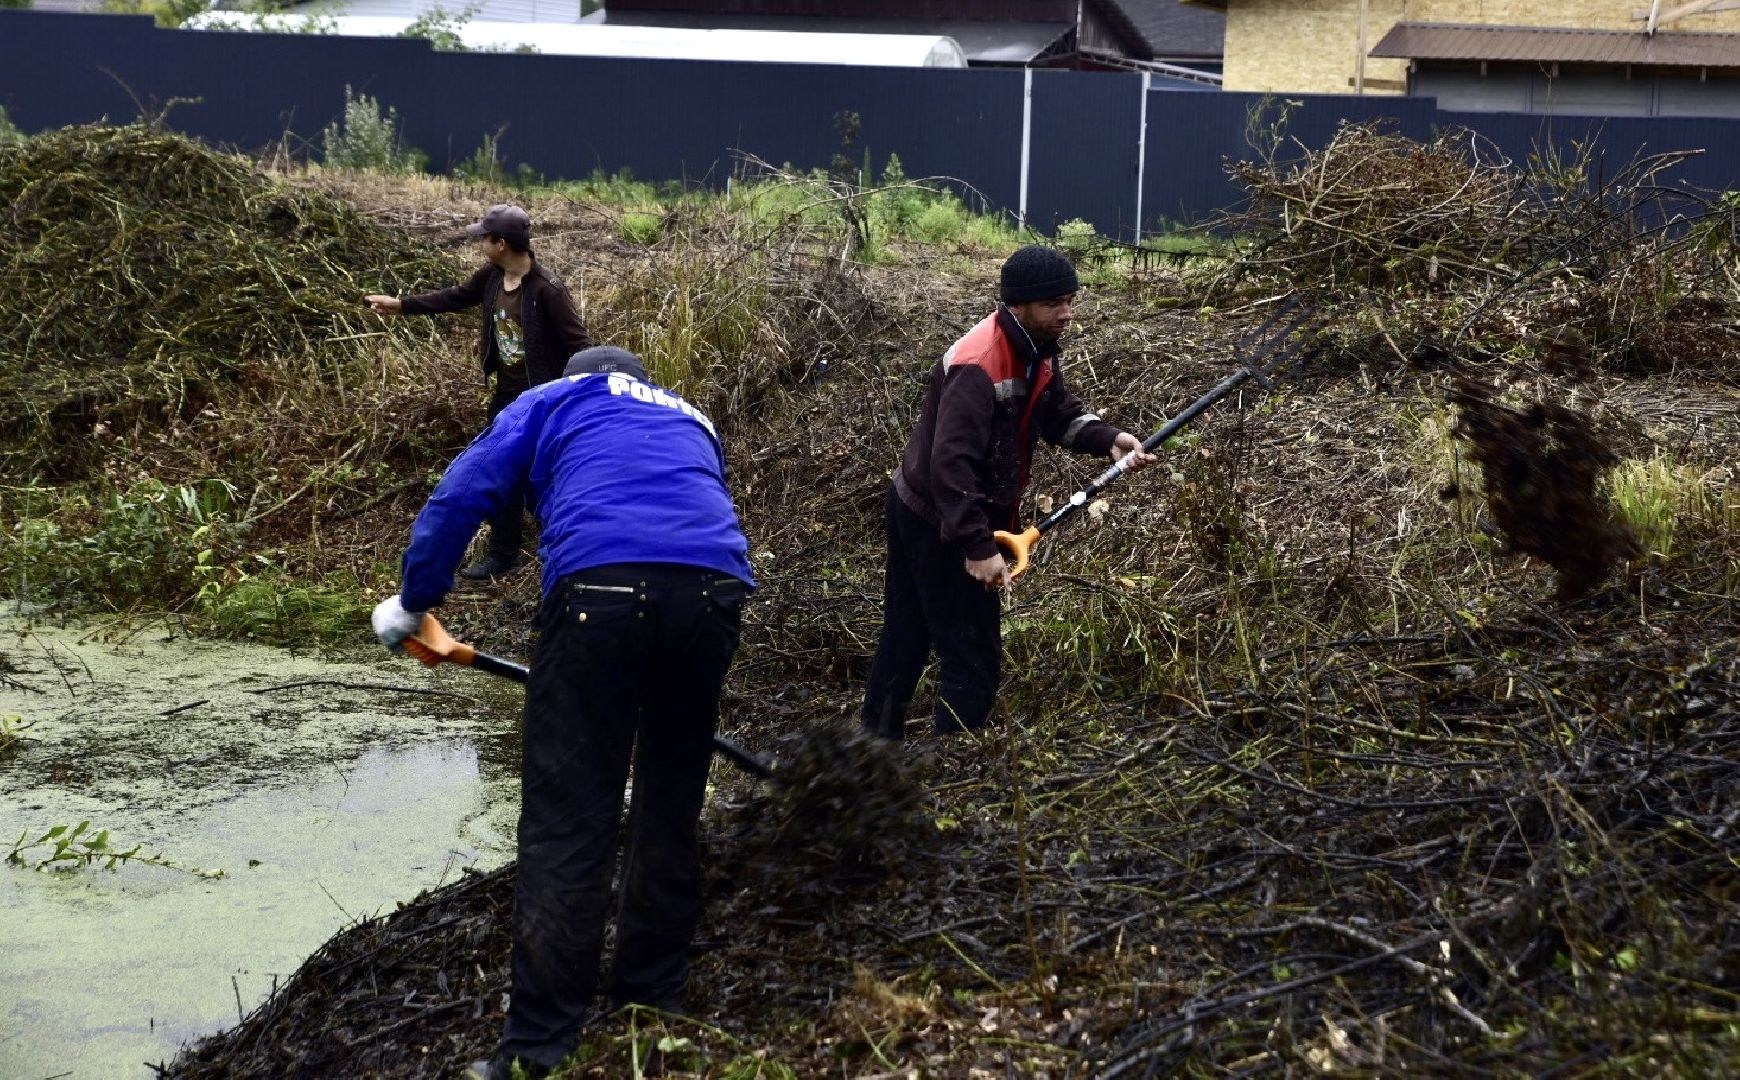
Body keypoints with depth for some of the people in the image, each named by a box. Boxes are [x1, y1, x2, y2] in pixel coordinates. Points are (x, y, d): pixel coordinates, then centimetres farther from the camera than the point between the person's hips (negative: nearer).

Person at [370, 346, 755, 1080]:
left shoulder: (554, 400, 27)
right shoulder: (691, 422, 39)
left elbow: (464, 493, 14)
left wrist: (413, 601, 24)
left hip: (599, 586, -4)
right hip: (714, 588, 4)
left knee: (566, 825, -2)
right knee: (671, 808, 19)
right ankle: (652, 1010, 30)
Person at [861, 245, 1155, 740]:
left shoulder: (1035, 349, 0)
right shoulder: (978, 367, -31)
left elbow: (1058, 413, 10)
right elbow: (950, 462, -35)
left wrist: (1108, 439, -10)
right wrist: (977, 547, -37)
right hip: (941, 523, -10)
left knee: (907, 635, 21)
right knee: (973, 656, -4)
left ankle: (879, 740, 36)